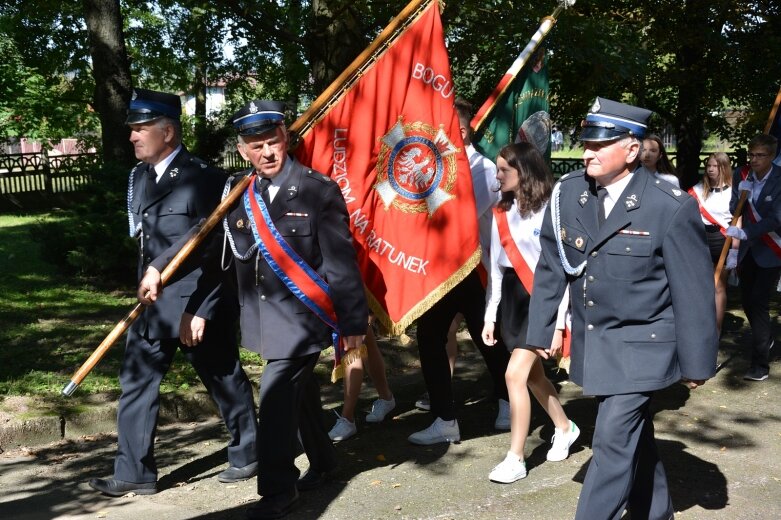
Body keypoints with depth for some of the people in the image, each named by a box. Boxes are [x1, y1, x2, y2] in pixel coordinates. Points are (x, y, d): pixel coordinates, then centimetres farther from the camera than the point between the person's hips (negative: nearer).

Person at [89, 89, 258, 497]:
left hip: (198, 300, -7)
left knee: (225, 382, 9)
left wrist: (199, 310, -18)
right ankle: (135, 472, 16)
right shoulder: (139, 176, 8)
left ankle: (248, 455, 28)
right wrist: (150, 276, -1)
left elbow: (219, 248, -16)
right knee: (136, 381, 6)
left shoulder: (202, 178, -14)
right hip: (153, 300, 7)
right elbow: (144, 240, 14)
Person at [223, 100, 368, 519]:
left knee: (277, 397, -11)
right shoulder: (238, 193, 3)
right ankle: (322, 461, 39)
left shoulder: (318, 190, -11)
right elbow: (237, 252, 6)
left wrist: (353, 320, -10)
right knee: (299, 392, 20)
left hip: (302, 312, -5)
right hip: (264, 315, 6)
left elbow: (341, 261, -10)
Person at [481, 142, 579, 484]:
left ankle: (516, 459, -2)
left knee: (515, 374, -14)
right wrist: (490, 316, 9)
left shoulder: (549, 212, -14)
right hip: (511, 299, 7)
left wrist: (557, 324, -14)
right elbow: (496, 268, 10)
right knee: (533, 375, 17)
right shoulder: (502, 213, 6)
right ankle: (564, 428, 42)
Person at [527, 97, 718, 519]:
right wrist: (540, 331, 7)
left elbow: (693, 290, -12)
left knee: (613, 443, -10)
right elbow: (550, 268, 5)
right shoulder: (567, 193, -4)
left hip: (640, 346, -5)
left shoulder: (671, 207, -18)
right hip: (591, 343, 6)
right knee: (634, 437, 21)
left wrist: (696, 361, -7)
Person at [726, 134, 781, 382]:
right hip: (748, 248, 6)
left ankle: (760, 365, -6)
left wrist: (745, 233, -31)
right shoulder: (741, 175, -2)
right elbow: (734, 210, 3)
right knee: (747, 300, 15)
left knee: (759, 302, -11)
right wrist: (740, 193, -17)